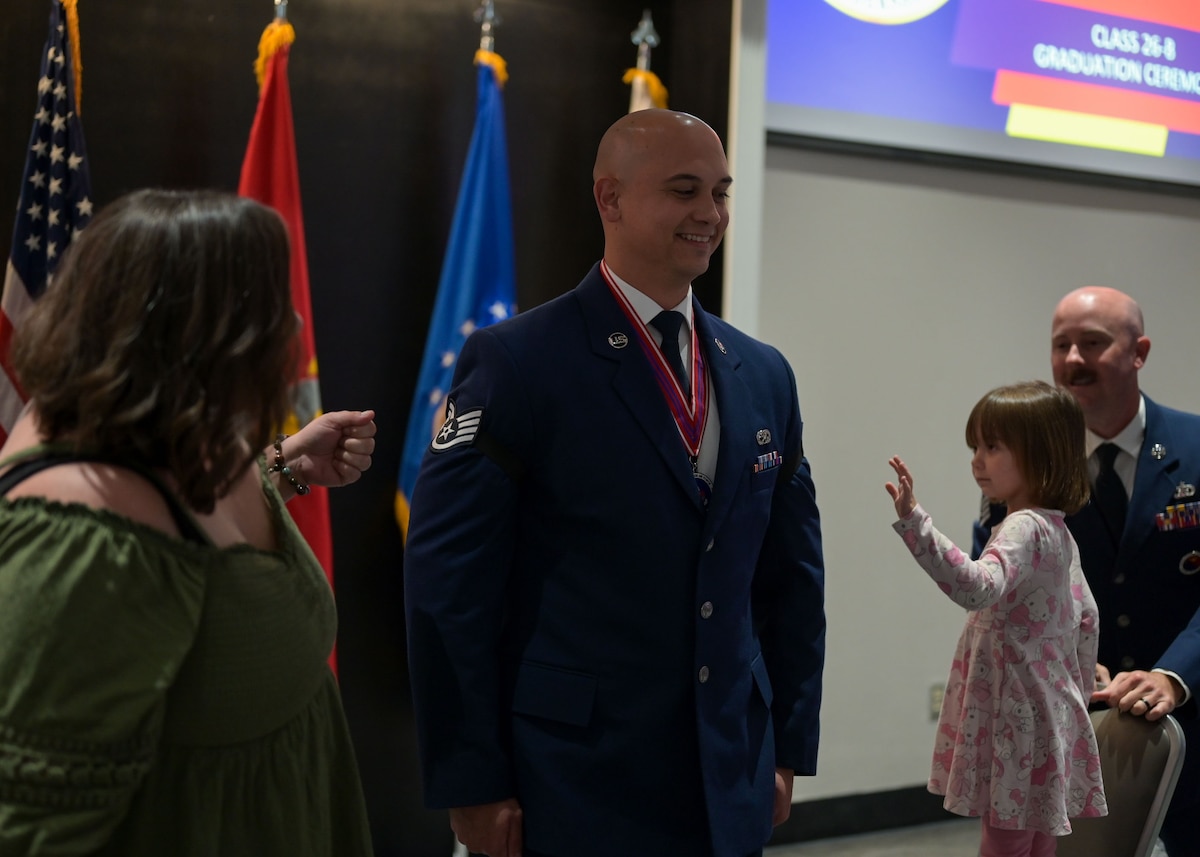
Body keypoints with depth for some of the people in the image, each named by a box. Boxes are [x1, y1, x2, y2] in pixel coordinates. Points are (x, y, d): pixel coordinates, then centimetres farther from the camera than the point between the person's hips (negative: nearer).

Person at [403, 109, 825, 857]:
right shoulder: (515, 363, -10)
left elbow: (792, 574, 13)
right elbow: (447, 584, -12)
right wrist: (472, 781, -12)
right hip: (572, 792, -5)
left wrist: (790, 747, 9)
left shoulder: (764, 375, 7)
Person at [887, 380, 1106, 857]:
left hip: (1018, 724, -10)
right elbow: (1086, 617, 21)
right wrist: (1079, 693, 28)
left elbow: (978, 588, -38)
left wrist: (914, 523, -45)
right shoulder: (1056, 531, 13)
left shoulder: (1024, 529, -18)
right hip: (1050, 719, 10)